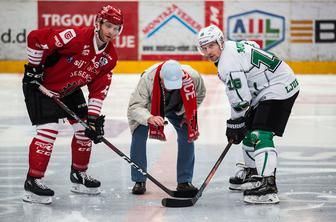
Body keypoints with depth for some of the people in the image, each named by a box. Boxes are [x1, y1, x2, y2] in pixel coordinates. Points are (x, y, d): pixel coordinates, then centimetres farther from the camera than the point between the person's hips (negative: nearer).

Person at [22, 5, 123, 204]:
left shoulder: (110, 57, -6)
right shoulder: (76, 37, -30)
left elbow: (99, 88, -4)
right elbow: (36, 38, -28)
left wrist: (94, 117, -12)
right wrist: (33, 68, -20)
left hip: (70, 90, 8)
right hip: (40, 85, -8)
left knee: (85, 127, 8)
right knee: (49, 130, -17)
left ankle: (79, 174, 26)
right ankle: (33, 182, -12)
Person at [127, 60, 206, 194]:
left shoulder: (192, 77, -34)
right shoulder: (147, 79, -43)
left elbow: (200, 94, -9)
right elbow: (134, 106, -41)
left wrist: (188, 115, -10)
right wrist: (149, 118, -60)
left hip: (176, 109, 2)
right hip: (149, 108, -2)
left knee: (188, 135, -10)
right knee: (139, 136, -16)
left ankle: (184, 181, 3)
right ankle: (139, 181, -3)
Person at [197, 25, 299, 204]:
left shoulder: (228, 63, -20)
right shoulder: (233, 47, 11)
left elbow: (240, 99, -19)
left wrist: (234, 125, -8)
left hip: (279, 88, -11)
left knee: (260, 135, -21)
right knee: (249, 130, 20)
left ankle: (268, 185, -30)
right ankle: (251, 173, 37)